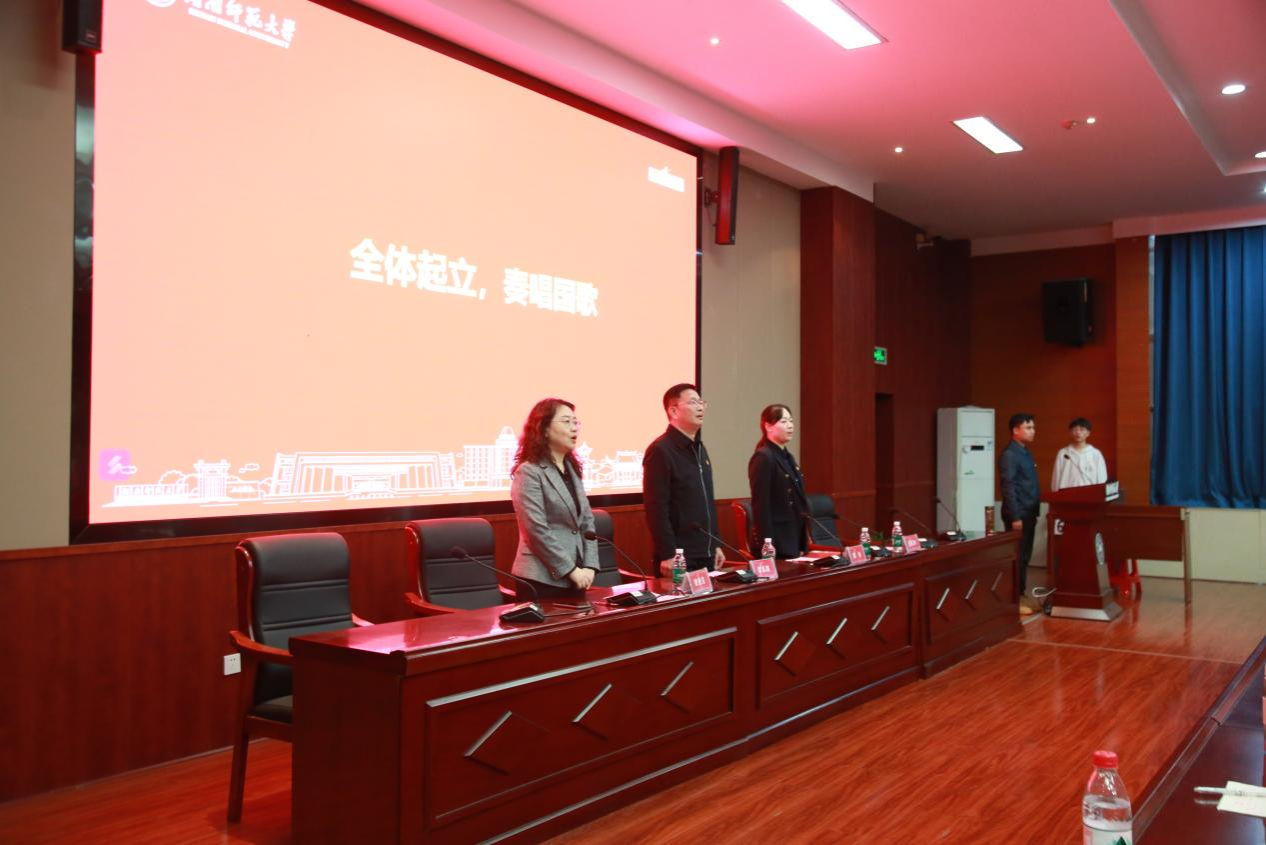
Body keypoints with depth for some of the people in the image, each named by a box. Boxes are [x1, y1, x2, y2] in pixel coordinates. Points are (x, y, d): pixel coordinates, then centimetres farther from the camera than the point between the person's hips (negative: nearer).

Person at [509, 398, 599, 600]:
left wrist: (589, 566, -1)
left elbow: (586, 520, 11)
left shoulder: (572, 469, 14)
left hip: (575, 579, 7)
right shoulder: (529, 472, -10)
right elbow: (537, 530, -16)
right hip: (543, 579, -7)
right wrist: (571, 570, -15)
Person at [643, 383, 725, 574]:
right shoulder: (661, 451, -14)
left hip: (706, 554, 8)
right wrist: (667, 555, -22)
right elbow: (656, 509, -19)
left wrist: (715, 544, 18)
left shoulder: (700, 449, 15)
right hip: (679, 556, -8)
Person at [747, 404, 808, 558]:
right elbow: (760, 505, -18)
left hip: (793, 540, 9)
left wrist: (802, 543, 16)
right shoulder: (763, 457, -13)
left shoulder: (788, 457, 14)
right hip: (775, 543, -9)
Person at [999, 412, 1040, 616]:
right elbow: (1008, 488, -19)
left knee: (1025, 556, 13)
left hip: (1029, 513, 9)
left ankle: (1021, 594, 21)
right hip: (1019, 514, -9)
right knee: (1017, 557, -4)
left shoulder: (1026, 453, 15)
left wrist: (1034, 512, 16)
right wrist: (1015, 517, -21)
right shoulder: (1009, 454, -15)